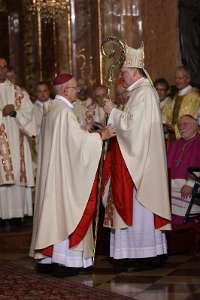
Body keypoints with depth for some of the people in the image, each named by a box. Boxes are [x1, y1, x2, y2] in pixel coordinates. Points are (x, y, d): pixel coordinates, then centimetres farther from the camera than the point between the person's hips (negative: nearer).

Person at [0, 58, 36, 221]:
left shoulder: (18, 92, 14)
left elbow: (27, 112, 3)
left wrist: (15, 112, -15)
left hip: (15, 141, 1)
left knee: (18, 176, -4)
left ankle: (20, 213, -1)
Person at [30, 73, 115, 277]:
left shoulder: (51, 109, 14)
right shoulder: (64, 111, -15)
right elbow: (77, 139, -20)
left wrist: (85, 132, 19)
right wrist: (101, 135, -10)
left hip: (51, 170, 9)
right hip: (64, 170, -9)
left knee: (53, 210, 11)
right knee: (65, 209, -5)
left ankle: (46, 257, 14)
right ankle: (63, 261, -4)